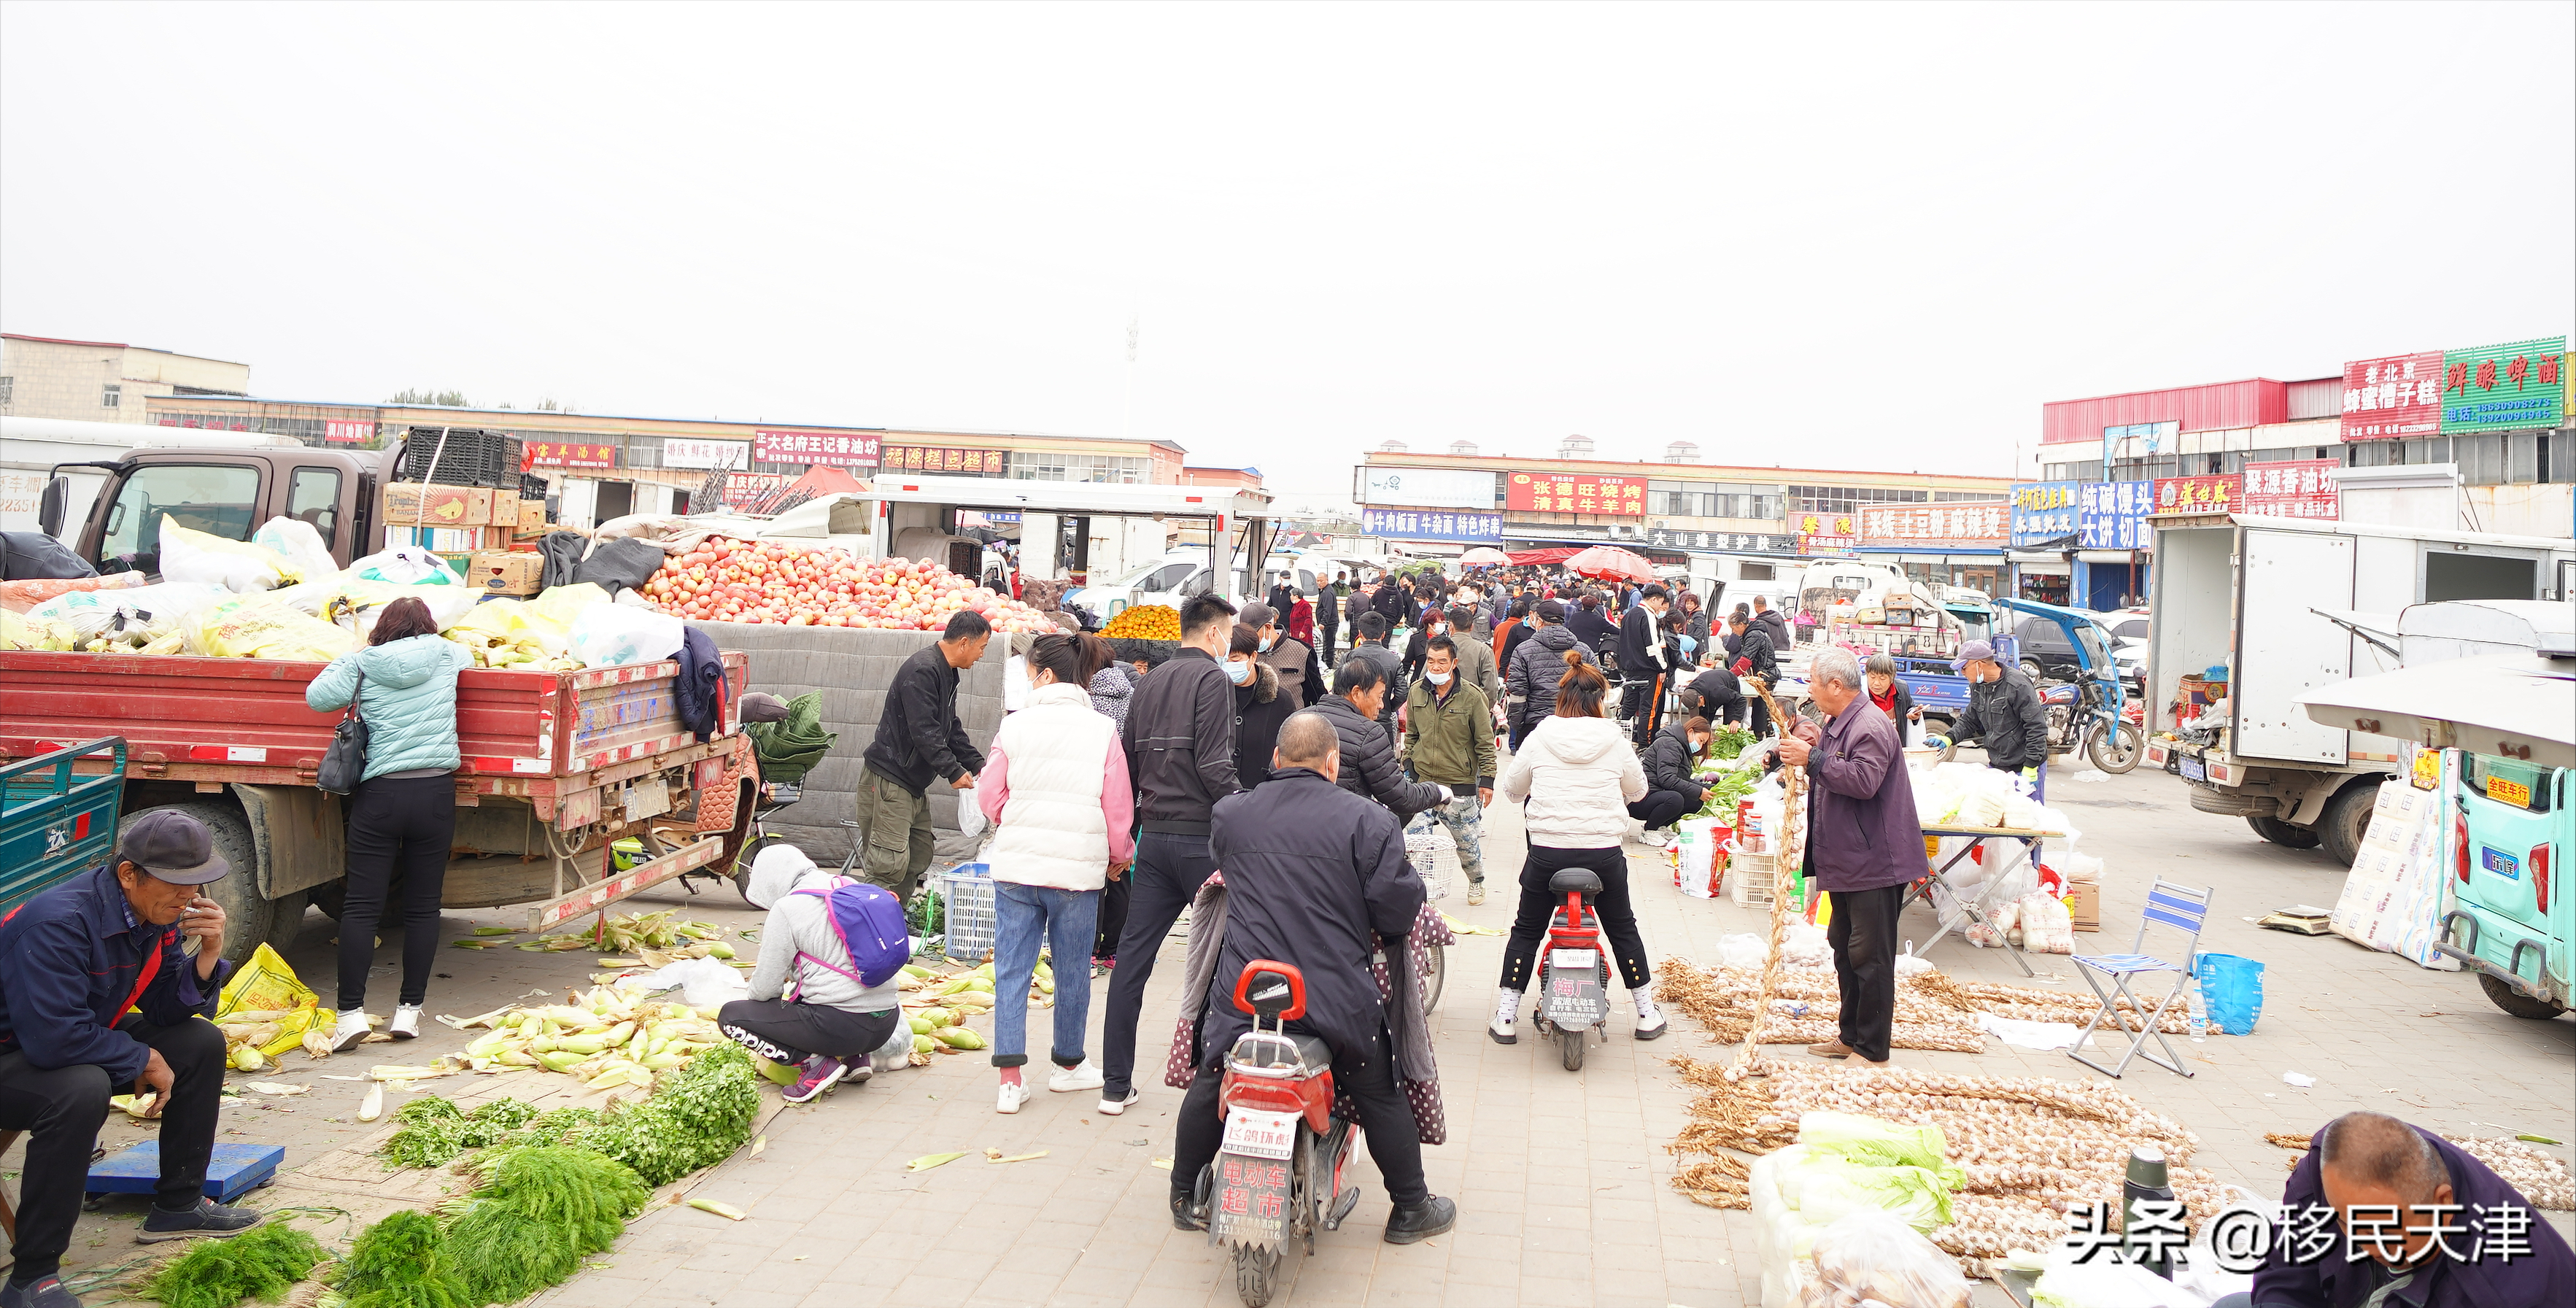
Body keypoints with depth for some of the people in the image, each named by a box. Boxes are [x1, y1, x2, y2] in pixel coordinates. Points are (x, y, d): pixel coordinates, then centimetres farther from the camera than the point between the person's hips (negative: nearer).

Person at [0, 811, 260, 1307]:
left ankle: (178, 1205, 15)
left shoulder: (161, 913, -5)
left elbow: (166, 1010, -1)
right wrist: (143, 1060, -23)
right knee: (82, 1090, -37)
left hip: (84, 1042, 9)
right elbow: (53, 1038, -37)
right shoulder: (59, 922, -32)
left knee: (202, 1043, 1)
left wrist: (207, 955, -19)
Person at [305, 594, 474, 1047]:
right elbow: (471, 658, 28)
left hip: (379, 794, -1)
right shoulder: (447, 654, 7)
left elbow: (318, 696, -3)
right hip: (435, 793, 1)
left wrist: (350, 660, 14)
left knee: (361, 906, 4)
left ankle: (352, 1010, 0)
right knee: (422, 906, 8)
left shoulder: (363, 663, 2)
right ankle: (409, 1009, 11)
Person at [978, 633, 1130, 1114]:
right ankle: (1069, 1063, 30)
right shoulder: (1102, 730, -3)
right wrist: (1120, 855, 18)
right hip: (1078, 867, 0)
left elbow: (989, 794, 6)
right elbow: (1118, 805, 0)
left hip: (1016, 864, 0)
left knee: (1012, 969, 6)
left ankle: (1010, 1079, 3)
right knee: (1072, 970, 14)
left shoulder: (1016, 724, -2)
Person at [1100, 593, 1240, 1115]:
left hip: (1154, 835, 7)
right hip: (1202, 836, -7)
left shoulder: (1150, 682, 15)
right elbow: (1214, 766, -17)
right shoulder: (1212, 679, -8)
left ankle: (1116, 1085, 10)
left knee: (1132, 957, 6)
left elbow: (1129, 763, 16)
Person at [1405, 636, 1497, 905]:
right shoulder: (1417, 692, 2)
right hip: (1422, 781, 3)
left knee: (1467, 839, 9)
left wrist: (1487, 779, -5)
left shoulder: (1472, 696, -9)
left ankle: (1476, 882, 34)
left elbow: (1485, 742, -4)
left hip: (1460, 785, -3)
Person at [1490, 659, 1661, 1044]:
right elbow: (1638, 790, 12)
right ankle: (1647, 1014, 30)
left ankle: (1505, 1017, 17)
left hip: (1547, 852, 0)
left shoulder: (1538, 739, -4)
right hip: (1604, 853, 1)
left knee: (1527, 930, 16)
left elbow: (1511, 790, 8)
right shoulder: (1615, 741, -3)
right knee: (1622, 928, 21)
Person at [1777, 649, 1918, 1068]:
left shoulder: (1871, 726, -18)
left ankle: (1873, 1051, 3)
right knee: (1845, 948, 18)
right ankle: (1850, 1036, 29)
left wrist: (1812, 758, -26)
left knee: (1870, 956, -4)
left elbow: (1863, 780, -31)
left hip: (1874, 862, -11)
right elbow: (1829, 771, 27)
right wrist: (1801, 741, 9)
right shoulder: (1836, 724, 15)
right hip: (1845, 858, 11)